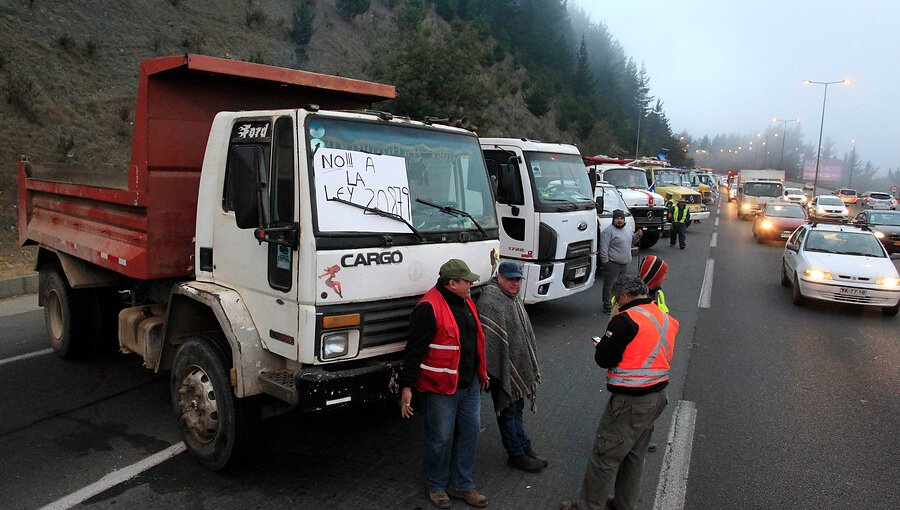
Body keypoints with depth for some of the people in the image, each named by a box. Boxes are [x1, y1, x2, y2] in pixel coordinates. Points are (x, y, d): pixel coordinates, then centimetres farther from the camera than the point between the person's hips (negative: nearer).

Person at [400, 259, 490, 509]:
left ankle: (461, 485, 32)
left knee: (469, 434, 15)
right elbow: (414, 350, -19)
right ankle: (436, 486, 29)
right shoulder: (429, 308, -20)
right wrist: (407, 387, -20)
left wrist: (482, 373, 26)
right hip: (441, 388, -8)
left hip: (469, 385, 8)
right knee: (441, 439, 6)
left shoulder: (466, 303, 8)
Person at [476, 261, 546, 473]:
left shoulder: (514, 299, 12)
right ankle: (516, 454, 16)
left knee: (517, 408, 20)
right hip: (502, 368, -9)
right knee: (507, 410, 4)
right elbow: (487, 336, -27)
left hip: (518, 366, 10)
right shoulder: (490, 300, -20)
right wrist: (488, 369, -30)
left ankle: (524, 448, 31)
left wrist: (531, 366, 26)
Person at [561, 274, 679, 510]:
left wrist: (600, 347, 4)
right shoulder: (665, 318, 7)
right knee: (635, 455, 22)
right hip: (658, 397, 9)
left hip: (630, 402, -9)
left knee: (604, 456, 4)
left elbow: (604, 359, -18)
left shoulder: (626, 320, -19)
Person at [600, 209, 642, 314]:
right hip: (612, 264, -9)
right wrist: (605, 262, -19)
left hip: (624, 264, 9)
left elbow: (631, 242, 27)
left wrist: (637, 235, 9)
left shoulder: (626, 230, 14)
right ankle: (608, 307, 2)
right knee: (610, 285, -4)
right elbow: (604, 248, -16)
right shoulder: (608, 231, -13)